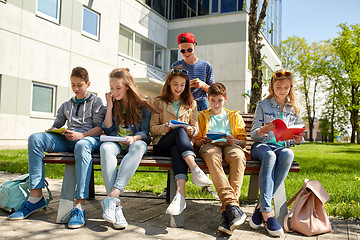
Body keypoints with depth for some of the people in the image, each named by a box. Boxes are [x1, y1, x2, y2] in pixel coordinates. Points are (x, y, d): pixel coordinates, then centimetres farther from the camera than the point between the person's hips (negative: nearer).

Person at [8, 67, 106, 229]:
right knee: (35, 138, -21)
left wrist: (81, 135, -16)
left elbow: (100, 128, 2)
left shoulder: (96, 102, 13)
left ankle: (79, 206, -48)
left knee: (82, 146, -43)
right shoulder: (66, 106, 29)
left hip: (89, 137, -5)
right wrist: (51, 131, 3)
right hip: (67, 140, 5)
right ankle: (36, 196, -25)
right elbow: (57, 125, 28)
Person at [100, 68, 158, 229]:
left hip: (136, 142, -2)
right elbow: (108, 131, 6)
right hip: (116, 142, 2)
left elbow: (145, 132, 1)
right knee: (105, 147, -35)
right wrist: (110, 106, 1)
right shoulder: (112, 104, 14)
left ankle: (112, 196, -49)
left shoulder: (143, 105, 6)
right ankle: (116, 205, -44)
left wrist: (134, 138, -21)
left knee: (138, 146, -40)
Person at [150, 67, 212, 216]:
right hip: (161, 145, -1)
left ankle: (180, 194, -57)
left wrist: (191, 130, -9)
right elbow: (152, 128, 8)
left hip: (183, 142, 1)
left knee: (176, 149, -39)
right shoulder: (159, 102, 17)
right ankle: (195, 170, -54)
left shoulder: (191, 104, 22)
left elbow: (196, 128, 17)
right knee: (179, 131, -36)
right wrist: (165, 128, -15)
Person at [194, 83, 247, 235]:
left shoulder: (235, 116, 28)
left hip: (230, 146, 1)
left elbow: (243, 142, 18)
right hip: (210, 146, 0)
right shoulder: (202, 116, 28)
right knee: (212, 156, -41)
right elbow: (196, 141, 20)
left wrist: (235, 141, -6)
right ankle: (232, 205, -53)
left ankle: (227, 211, -45)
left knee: (238, 156, -39)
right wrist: (203, 141, -5)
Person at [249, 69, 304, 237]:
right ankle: (266, 212, -44)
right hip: (261, 146, -2)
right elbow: (253, 134, 3)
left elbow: (296, 139, 18)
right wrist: (263, 130, -20)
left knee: (288, 154, -36)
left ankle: (261, 206, -34)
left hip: (282, 147, 2)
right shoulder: (263, 105, 8)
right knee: (269, 156, -39)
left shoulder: (294, 109, 17)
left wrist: (298, 139, -8)